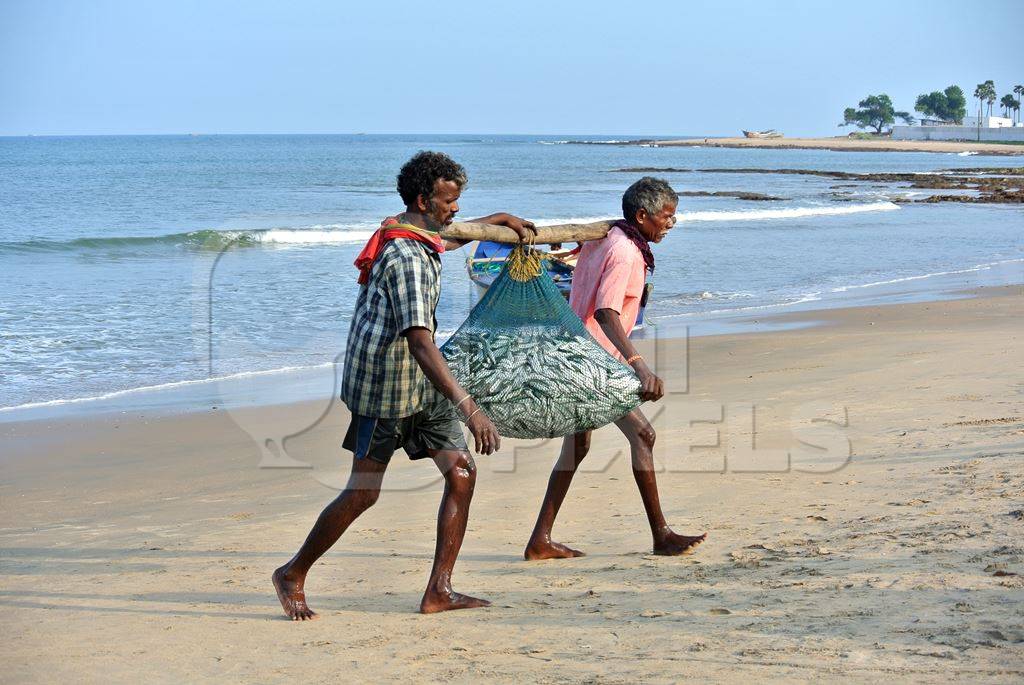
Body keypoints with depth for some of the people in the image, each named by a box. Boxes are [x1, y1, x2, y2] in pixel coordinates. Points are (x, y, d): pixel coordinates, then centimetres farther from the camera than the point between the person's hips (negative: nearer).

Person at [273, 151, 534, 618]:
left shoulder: (421, 237, 7)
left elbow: (455, 234, 36)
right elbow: (419, 341, -34)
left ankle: (439, 590, 0)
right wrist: (467, 407, -39)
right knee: (363, 492, -2)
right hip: (386, 384, -10)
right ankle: (293, 576, 16)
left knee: (461, 471, -1)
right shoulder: (407, 259, -25)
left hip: (422, 384, 10)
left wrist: (503, 220, 46)